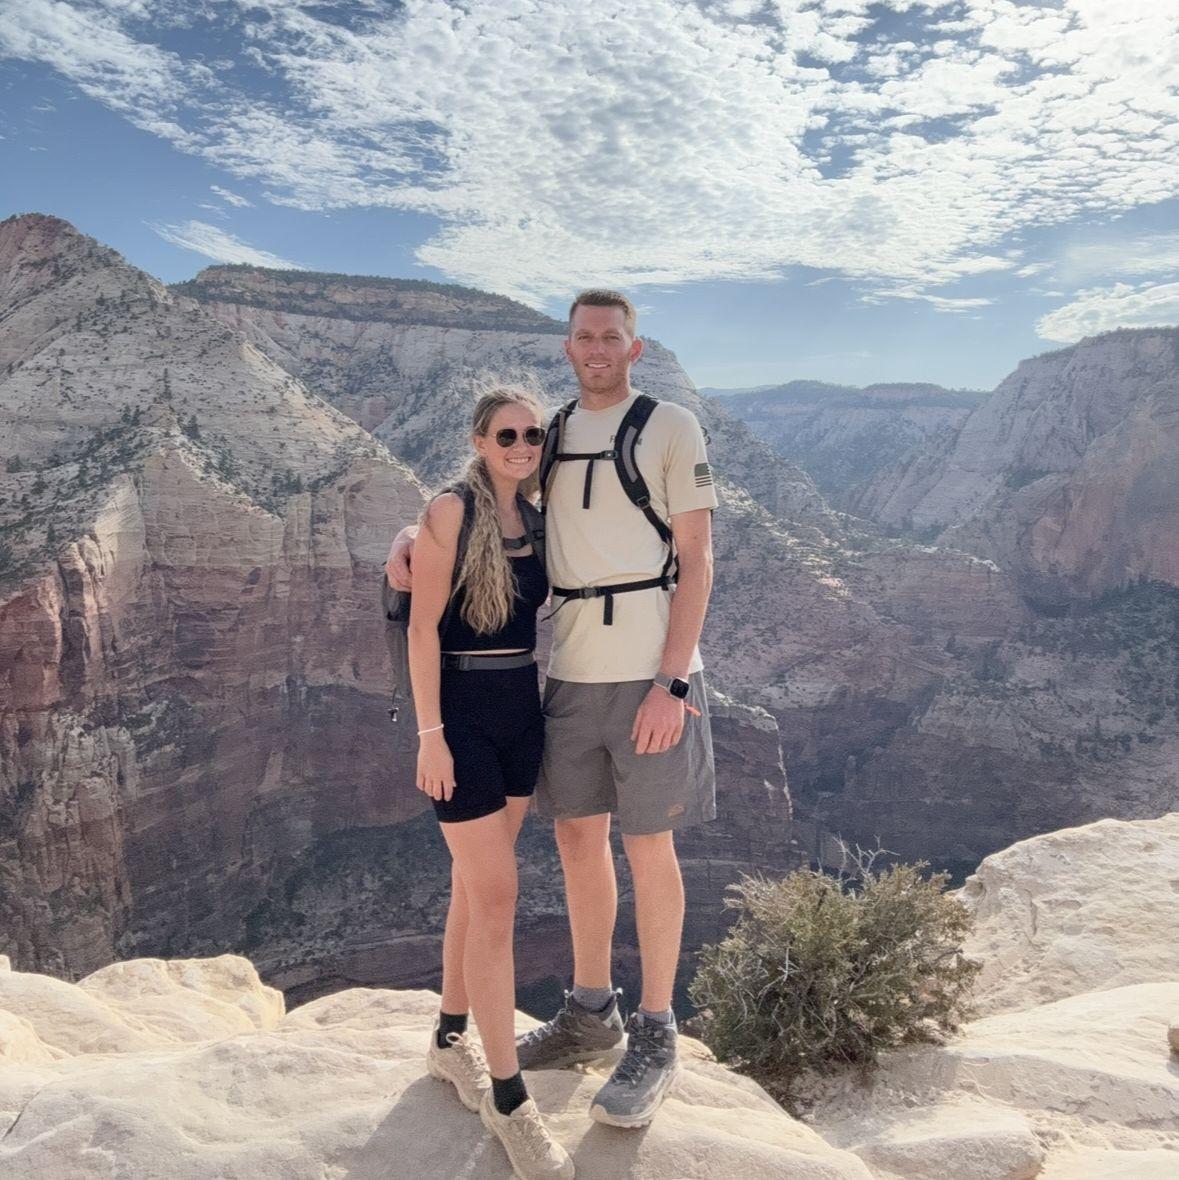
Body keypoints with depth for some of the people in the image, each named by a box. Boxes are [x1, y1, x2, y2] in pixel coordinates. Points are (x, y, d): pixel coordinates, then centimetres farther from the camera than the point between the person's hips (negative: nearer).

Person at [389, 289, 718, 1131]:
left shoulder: (672, 427, -3)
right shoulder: (550, 436, 13)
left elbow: (696, 561, -9)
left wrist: (673, 681, -16)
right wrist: (408, 538, -2)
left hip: (651, 672, -6)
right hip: (572, 671, 6)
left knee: (648, 846, 2)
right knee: (577, 834, 13)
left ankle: (655, 1041, 20)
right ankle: (592, 1015, 32)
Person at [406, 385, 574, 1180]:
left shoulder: (535, 520, 9)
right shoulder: (451, 509, -10)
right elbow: (424, 626, -12)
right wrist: (430, 734, -16)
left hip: (522, 714, 6)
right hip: (462, 717, -6)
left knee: (476, 887, 15)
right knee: (497, 897, -5)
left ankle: (452, 1041, 34)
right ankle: (508, 1099, 8)